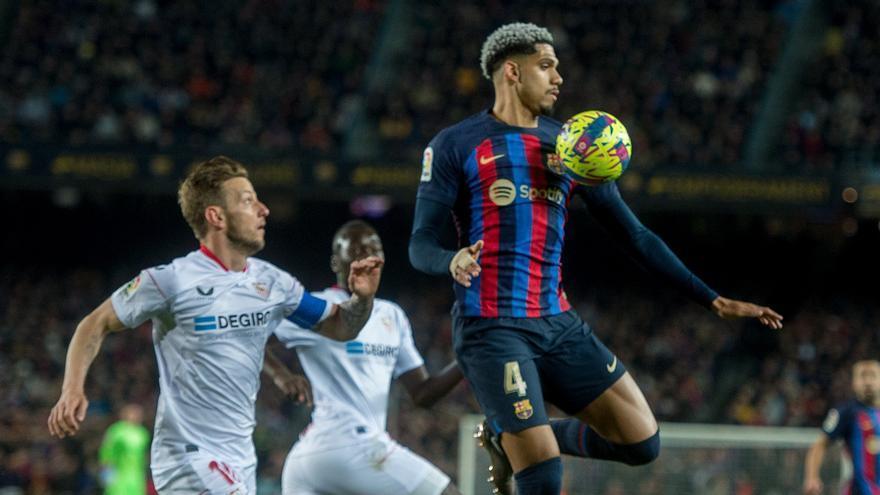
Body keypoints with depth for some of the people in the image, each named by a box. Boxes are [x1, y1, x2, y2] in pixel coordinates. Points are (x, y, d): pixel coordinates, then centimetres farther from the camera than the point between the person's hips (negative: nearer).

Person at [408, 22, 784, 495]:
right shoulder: (455, 146, 0)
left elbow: (634, 235, 15)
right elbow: (421, 244, -5)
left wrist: (712, 299, 9)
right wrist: (453, 262, -30)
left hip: (558, 325, 6)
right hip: (491, 328, -6)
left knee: (642, 443, -1)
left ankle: (511, 438, 18)